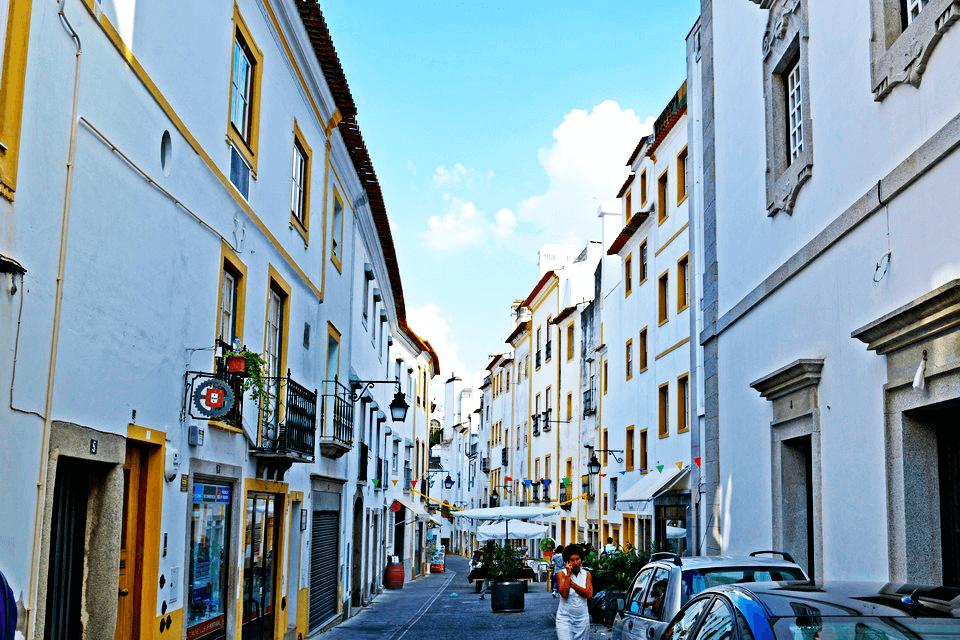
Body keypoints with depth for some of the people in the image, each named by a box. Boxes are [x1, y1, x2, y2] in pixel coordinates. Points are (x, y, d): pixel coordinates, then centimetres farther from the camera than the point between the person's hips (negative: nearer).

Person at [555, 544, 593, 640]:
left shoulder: (586, 574, 5)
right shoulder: (561, 574, -2)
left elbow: (589, 594, -10)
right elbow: (564, 594, -17)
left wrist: (571, 581, -13)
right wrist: (568, 574, -15)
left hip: (582, 619, 3)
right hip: (565, 618, -3)